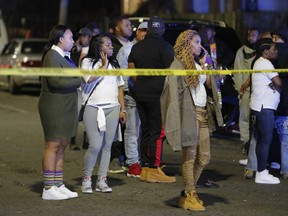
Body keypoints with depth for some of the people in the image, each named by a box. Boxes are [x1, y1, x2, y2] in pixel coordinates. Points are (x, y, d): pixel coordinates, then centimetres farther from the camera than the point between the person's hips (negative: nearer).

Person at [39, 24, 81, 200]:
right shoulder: (52, 56, -13)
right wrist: (80, 80, -18)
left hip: (66, 107, 9)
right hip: (54, 108, -9)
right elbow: (55, 80, -23)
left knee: (62, 146, 11)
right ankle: (49, 189, -3)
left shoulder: (63, 56, 16)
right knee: (53, 146, -6)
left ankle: (58, 185, 16)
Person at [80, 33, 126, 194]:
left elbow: (119, 88, 18)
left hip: (113, 108, 5)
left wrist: (123, 109, 10)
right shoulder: (88, 62, 3)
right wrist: (104, 65, -5)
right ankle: (86, 179, 4)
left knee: (107, 146, 1)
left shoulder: (114, 64, 18)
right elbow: (89, 78, -16)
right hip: (93, 108, -4)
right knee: (95, 146, -11)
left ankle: (102, 180, 7)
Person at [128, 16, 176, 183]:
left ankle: (145, 169, 13)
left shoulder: (136, 47, 12)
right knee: (158, 132, -4)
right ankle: (154, 169, -6)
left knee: (146, 130, 11)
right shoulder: (165, 47, -7)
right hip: (159, 95, -6)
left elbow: (131, 71, 13)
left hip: (140, 94, 6)